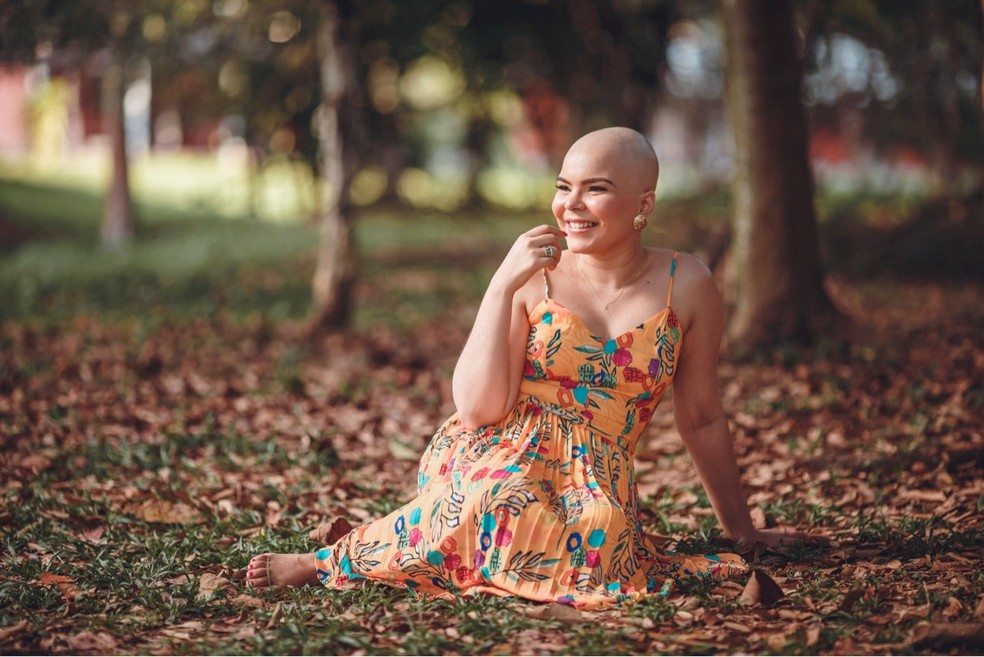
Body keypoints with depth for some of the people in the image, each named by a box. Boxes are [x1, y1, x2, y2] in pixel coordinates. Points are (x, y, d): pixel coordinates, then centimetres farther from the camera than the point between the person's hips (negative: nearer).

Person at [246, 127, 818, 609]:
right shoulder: (534, 278, 2)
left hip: (597, 482, 1)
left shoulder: (686, 286, 3)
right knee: (498, 506, -38)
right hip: (497, 456, -1)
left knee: (594, 544, -35)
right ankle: (330, 560, -18)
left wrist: (743, 529, 18)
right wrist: (502, 288, -14)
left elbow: (702, 418, 13)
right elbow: (478, 408, -9)